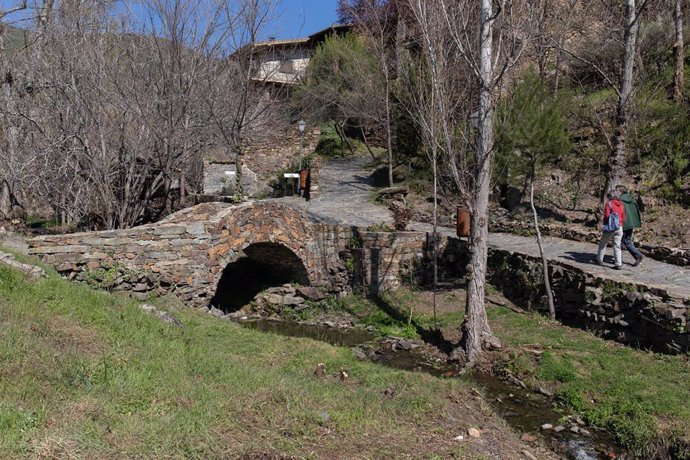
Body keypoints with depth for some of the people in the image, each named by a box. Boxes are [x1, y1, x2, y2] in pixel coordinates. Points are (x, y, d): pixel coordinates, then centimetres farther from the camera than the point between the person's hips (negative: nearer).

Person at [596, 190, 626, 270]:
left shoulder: (609, 203, -7)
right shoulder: (621, 205, 9)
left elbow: (607, 216, -13)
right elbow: (623, 218, 10)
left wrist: (604, 223, 4)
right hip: (619, 227, 4)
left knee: (603, 244, 12)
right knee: (617, 246, 6)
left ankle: (600, 260, 16)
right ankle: (618, 264, 1)